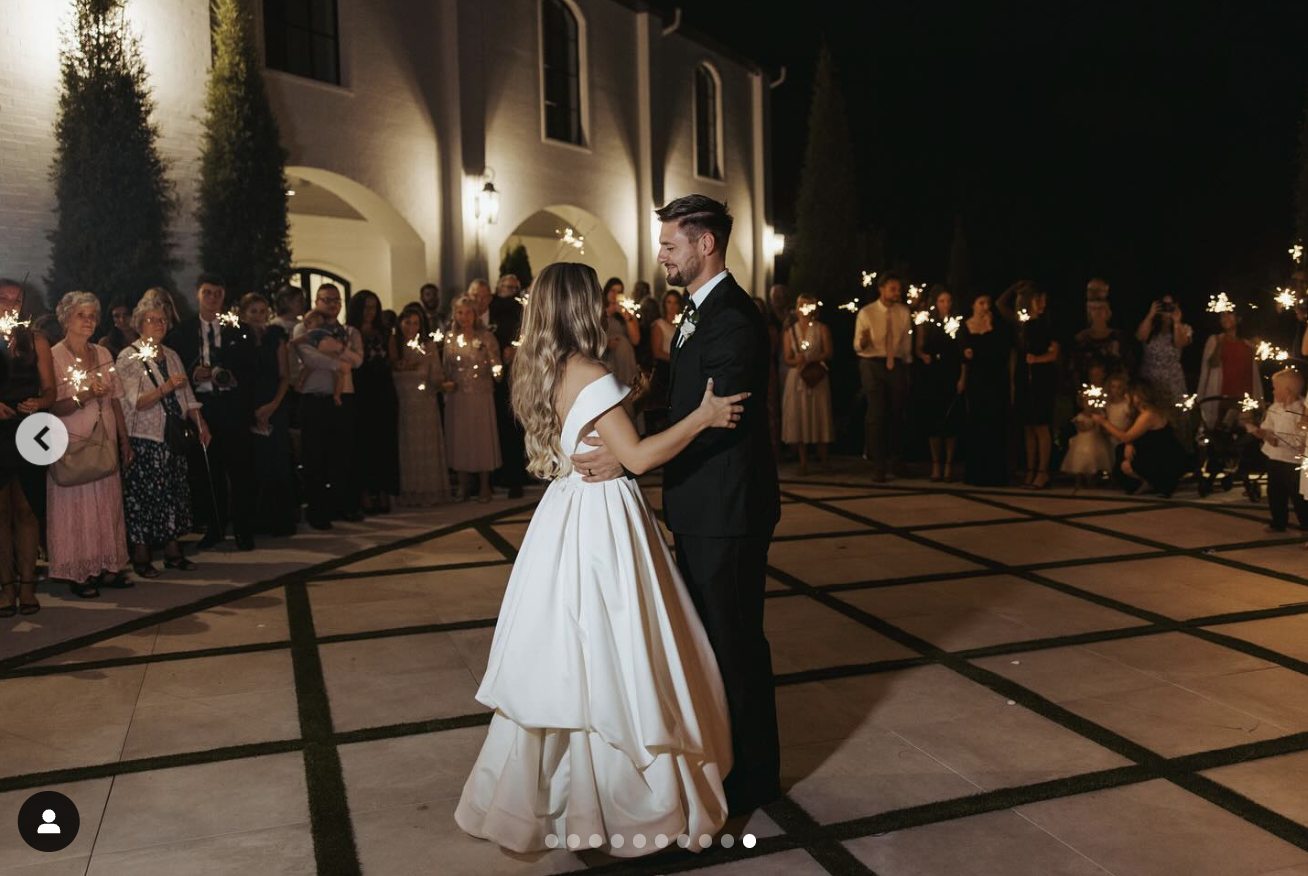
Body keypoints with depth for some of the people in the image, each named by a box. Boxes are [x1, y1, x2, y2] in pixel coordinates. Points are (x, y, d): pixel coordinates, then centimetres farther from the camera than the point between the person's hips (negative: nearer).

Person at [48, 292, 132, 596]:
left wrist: (125, 441, 11)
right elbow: (52, 407, -13)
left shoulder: (103, 354, 10)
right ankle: (77, 574, 7)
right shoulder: (54, 357, -7)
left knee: (108, 505, 8)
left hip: (105, 443, 5)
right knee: (75, 508, 0)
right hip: (72, 445, -5)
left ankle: (106, 567, 16)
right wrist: (84, 397, -28)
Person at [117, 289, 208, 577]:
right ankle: (141, 555, 7)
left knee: (175, 493, 9)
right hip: (143, 440, -6)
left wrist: (200, 423, 5)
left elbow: (186, 396, 16)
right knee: (142, 496, -2)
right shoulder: (129, 357, -5)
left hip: (173, 438, 6)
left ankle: (173, 550, 17)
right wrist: (166, 387, -29)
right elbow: (136, 403, -16)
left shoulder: (171, 356, 14)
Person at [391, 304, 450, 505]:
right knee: (405, 449, 3)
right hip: (401, 404, 0)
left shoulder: (428, 346, 5)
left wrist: (441, 383, -19)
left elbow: (436, 375, 0)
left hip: (425, 405, 0)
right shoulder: (393, 345, 4)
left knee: (427, 447, 2)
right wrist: (399, 367, -14)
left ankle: (429, 492, 8)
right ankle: (407, 494, 9)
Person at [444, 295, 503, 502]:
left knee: (482, 438, 2)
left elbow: (495, 363, -4)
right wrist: (445, 384, -2)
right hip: (457, 397, 3)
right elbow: (446, 369, 11)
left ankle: (484, 487, 12)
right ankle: (463, 487, 18)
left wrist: (496, 371, -20)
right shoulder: (450, 339, 9)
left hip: (481, 396, -3)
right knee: (459, 439, 7)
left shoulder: (486, 338, -1)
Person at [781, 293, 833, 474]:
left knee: (819, 416, -1)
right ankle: (803, 462, 3)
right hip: (797, 378, 2)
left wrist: (809, 359, -15)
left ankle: (822, 458, 7)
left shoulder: (822, 329, 5)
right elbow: (788, 359, 6)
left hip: (818, 377, -2)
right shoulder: (790, 331, 10)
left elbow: (828, 354, -2)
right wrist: (797, 361, -16)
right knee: (799, 417, -1)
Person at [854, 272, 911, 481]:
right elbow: (857, 347, -4)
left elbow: (907, 342, 12)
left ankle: (892, 463, 25)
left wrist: (906, 367, 12)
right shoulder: (866, 313, -3)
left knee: (896, 415, 7)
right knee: (876, 415, -8)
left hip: (896, 365, 3)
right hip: (872, 365, -3)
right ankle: (878, 467, 0)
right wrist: (863, 340, -26)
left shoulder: (904, 312, 4)